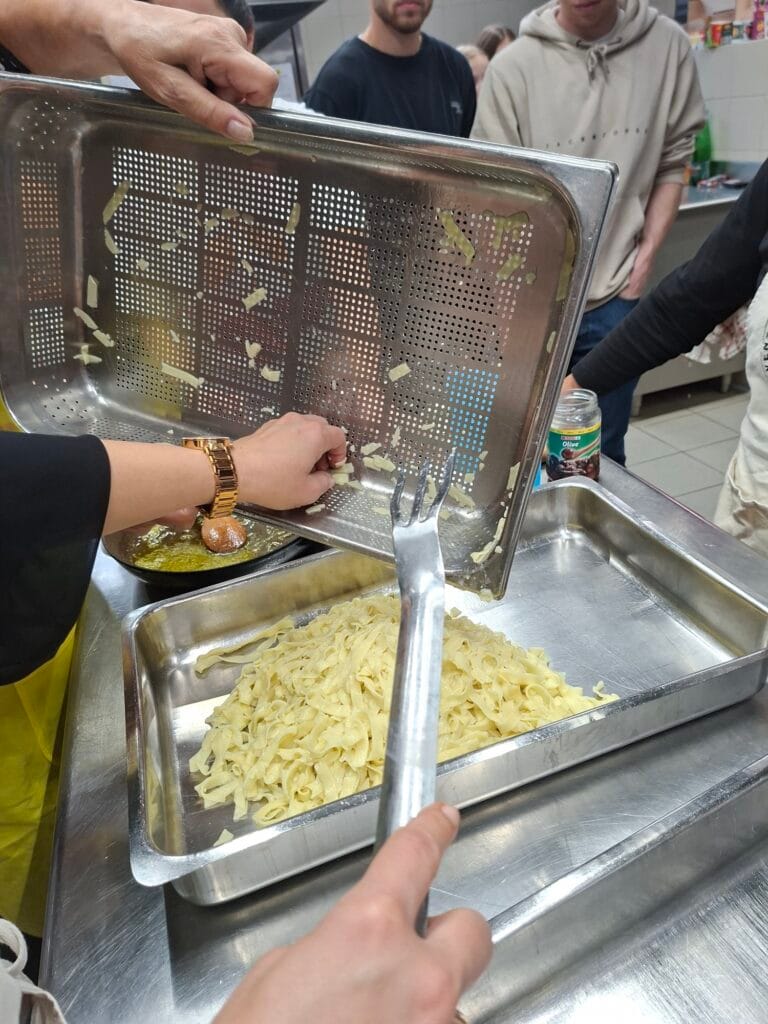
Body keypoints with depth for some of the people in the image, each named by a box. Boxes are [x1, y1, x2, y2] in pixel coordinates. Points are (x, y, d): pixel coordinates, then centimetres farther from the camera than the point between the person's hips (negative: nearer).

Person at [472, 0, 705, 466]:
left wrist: (645, 257, 0)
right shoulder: (513, 66, -3)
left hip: (616, 296, 1)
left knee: (603, 451, 8)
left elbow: (673, 163, 10)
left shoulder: (668, 47, 3)